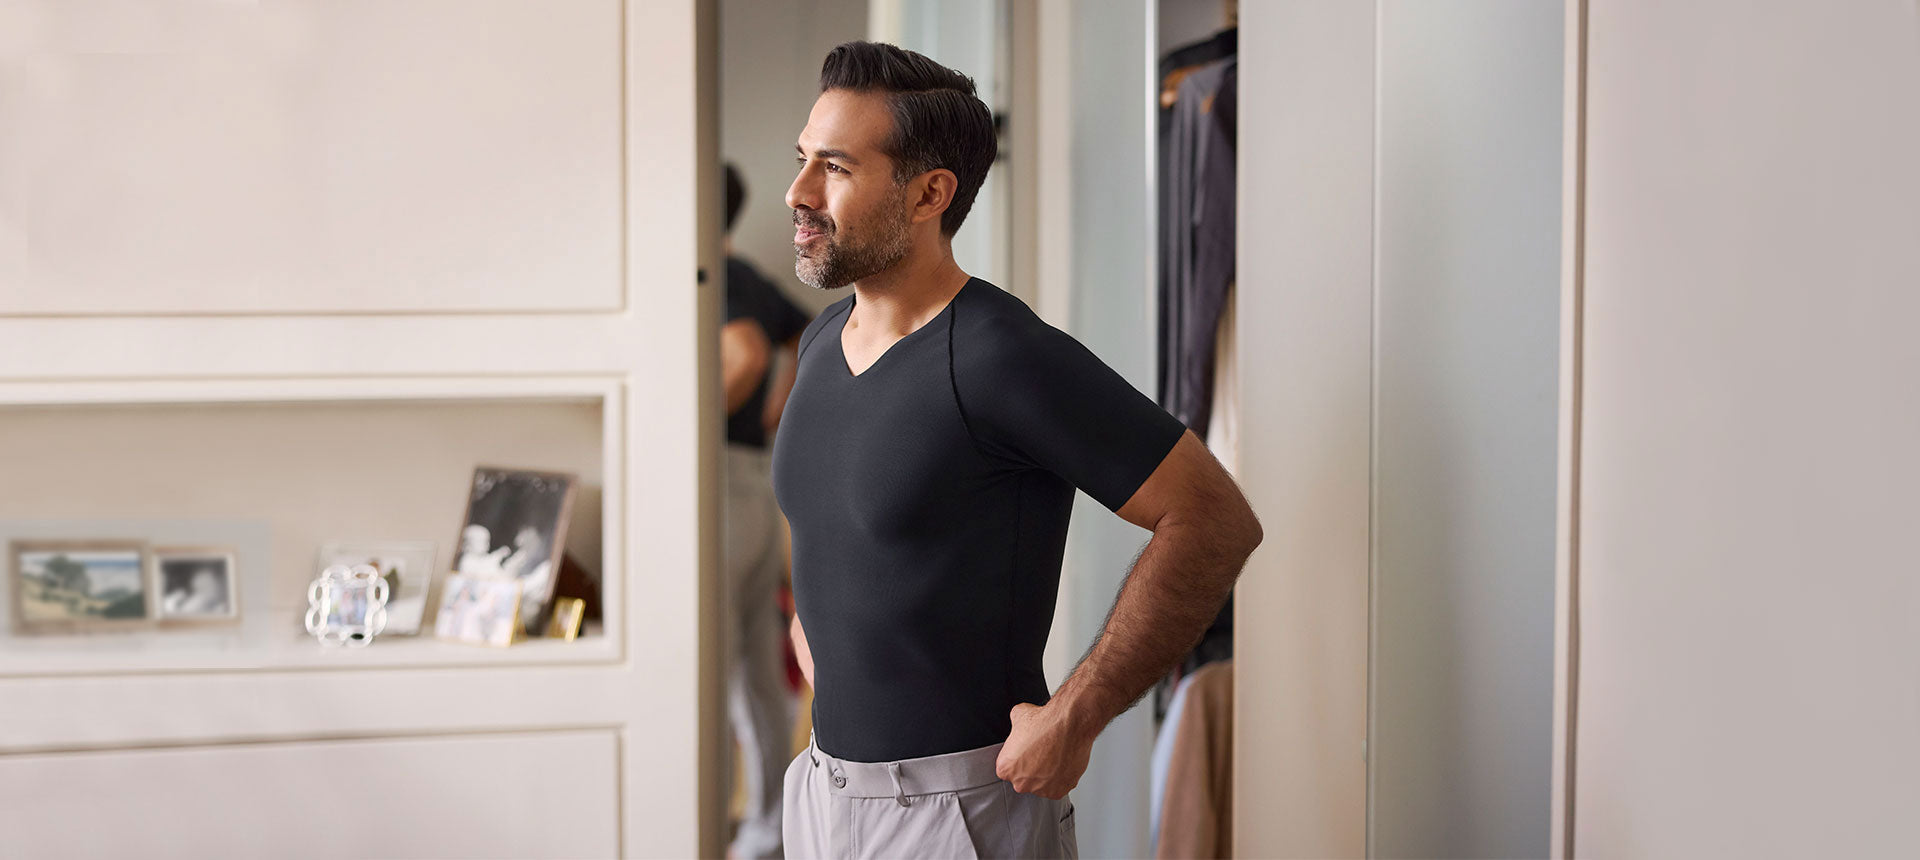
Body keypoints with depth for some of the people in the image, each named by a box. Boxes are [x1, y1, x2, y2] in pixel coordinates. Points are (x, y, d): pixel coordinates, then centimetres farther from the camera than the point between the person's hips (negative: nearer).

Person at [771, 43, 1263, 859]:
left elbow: (1216, 520, -20)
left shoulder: (1005, 358, -19)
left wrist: (1071, 718, -20)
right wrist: (811, 614, 11)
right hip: (824, 786, 7)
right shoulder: (825, 339, 5)